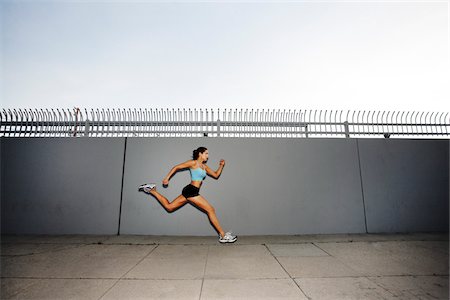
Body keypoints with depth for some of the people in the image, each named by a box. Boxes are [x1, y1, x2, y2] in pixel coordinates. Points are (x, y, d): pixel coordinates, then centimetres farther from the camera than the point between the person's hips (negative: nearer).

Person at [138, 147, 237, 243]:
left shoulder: (204, 166, 17)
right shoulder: (193, 163, -6)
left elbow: (216, 175, 19)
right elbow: (176, 167, -4)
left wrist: (221, 165, 7)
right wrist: (167, 178, -9)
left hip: (190, 191, 9)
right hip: (191, 190, -9)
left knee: (169, 207, 15)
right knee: (210, 210, -8)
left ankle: (152, 190, 19)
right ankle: (223, 235, -2)